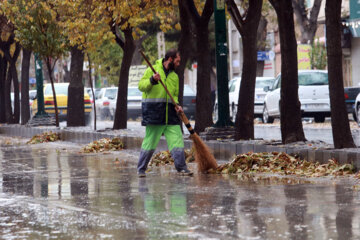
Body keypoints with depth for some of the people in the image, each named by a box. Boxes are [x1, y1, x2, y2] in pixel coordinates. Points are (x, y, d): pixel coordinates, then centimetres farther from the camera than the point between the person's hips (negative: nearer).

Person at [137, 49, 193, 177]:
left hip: (170, 114, 6)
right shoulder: (152, 70, 1)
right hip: (153, 112, -6)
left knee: (177, 140, -3)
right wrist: (152, 80, -25)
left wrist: (176, 105, 4)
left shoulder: (175, 76, 19)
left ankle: (181, 168, 1)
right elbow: (141, 86, -7)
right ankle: (141, 169, 8)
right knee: (150, 141, -2)